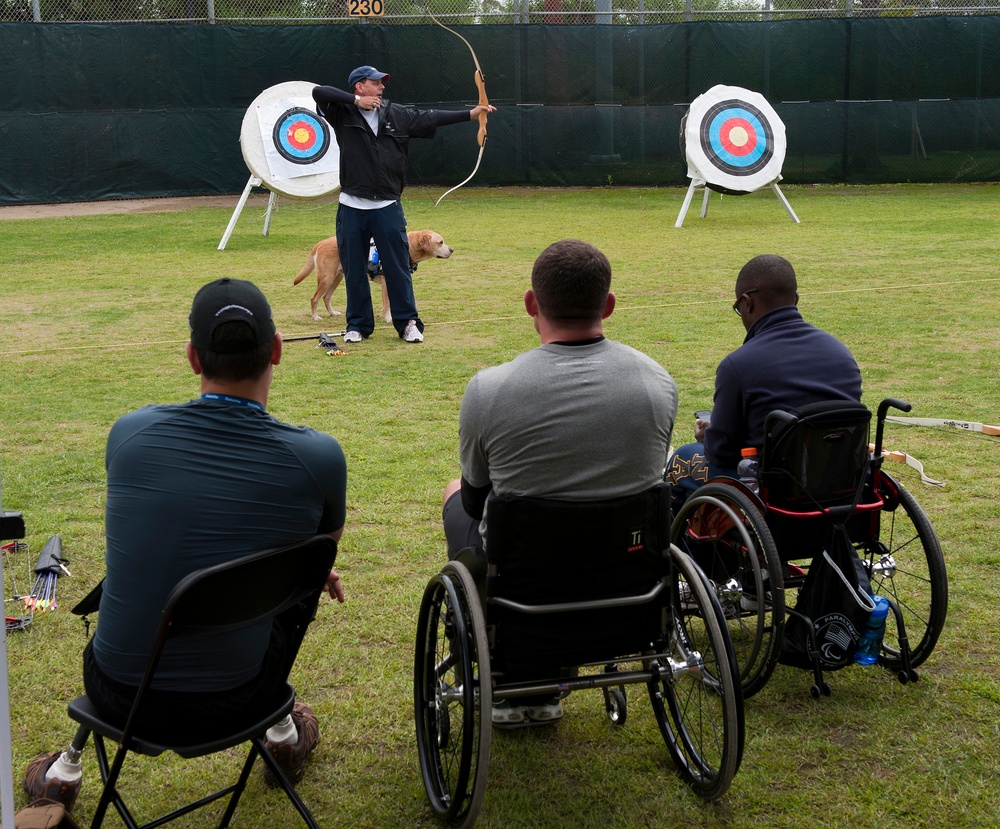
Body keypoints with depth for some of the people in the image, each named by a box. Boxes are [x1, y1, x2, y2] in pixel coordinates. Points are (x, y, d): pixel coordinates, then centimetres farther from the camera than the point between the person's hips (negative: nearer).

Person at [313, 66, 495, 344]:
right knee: (354, 269, 7)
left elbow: (431, 118, 7)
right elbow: (319, 92, -14)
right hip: (352, 208, -1)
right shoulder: (343, 113, -1)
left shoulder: (398, 115, 8)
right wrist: (356, 100, -17)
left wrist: (470, 114, 1)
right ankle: (358, 324, 20)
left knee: (398, 267, 3)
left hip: (387, 207, 1)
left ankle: (408, 322, 13)